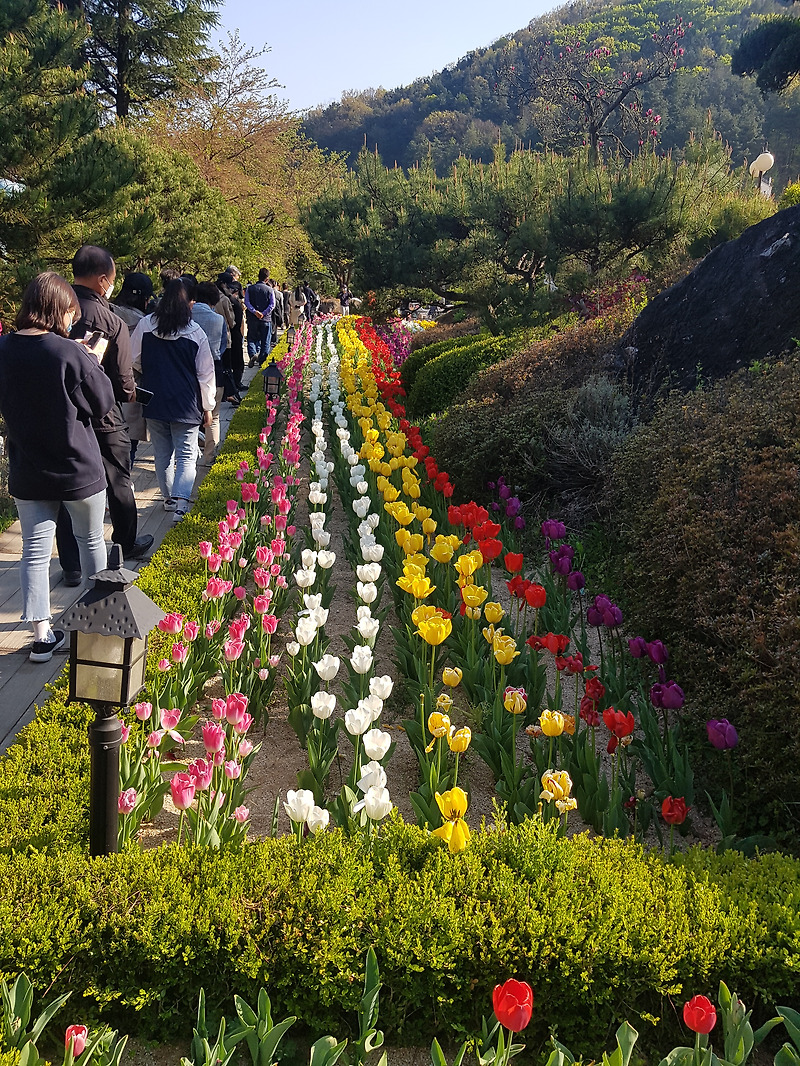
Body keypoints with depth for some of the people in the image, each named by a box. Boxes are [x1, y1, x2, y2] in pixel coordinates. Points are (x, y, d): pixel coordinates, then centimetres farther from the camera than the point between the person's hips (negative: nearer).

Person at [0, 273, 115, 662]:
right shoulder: (71, 354, -20)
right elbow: (104, 404, -7)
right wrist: (93, 362, 3)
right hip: (78, 470, -3)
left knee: (35, 550, 9)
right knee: (91, 541, 18)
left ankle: (42, 635, 9)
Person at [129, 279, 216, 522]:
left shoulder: (145, 326, -4)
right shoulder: (196, 333, -10)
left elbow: (134, 361, 7)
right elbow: (205, 374, -4)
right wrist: (207, 406, 6)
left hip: (154, 401, 3)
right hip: (185, 404, -3)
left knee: (162, 454, 18)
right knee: (186, 456, 1)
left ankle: (169, 497, 30)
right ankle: (180, 501, -16)